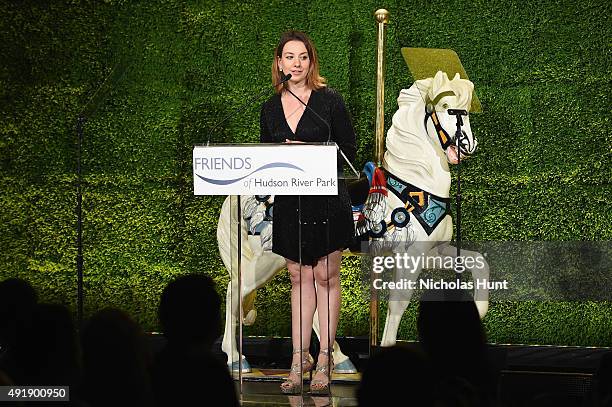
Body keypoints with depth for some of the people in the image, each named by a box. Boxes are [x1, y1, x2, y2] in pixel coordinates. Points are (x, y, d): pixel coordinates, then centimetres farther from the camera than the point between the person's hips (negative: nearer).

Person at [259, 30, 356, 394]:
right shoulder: (271, 108, 9)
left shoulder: (330, 101, -4)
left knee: (325, 276, 0)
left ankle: (324, 361, 4)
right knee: (300, 276, 7)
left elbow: (348, 152, -4)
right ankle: (300, 357, 11)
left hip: (327, 201, -4)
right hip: (289, 202, 4)